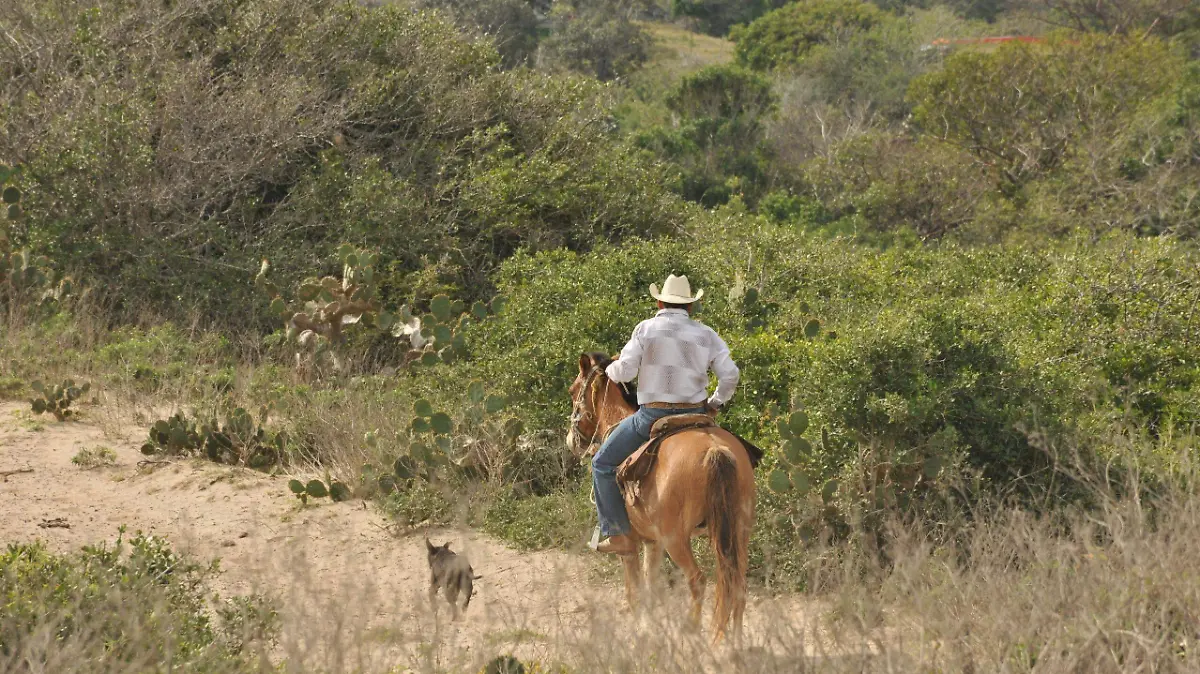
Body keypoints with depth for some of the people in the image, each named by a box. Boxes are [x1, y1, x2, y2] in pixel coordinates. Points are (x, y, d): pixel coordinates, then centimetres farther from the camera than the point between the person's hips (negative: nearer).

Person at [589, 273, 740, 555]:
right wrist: (715, 403, 16)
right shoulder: (706, 335, 7)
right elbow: (730, 375, -1)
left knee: (603, 464, 10)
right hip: (694, 414, 3)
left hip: (653, 416, -3)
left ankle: (618, 534, 2)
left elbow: (624, 372, -9)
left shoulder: (647, 328, -2)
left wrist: (611, 369, 15)